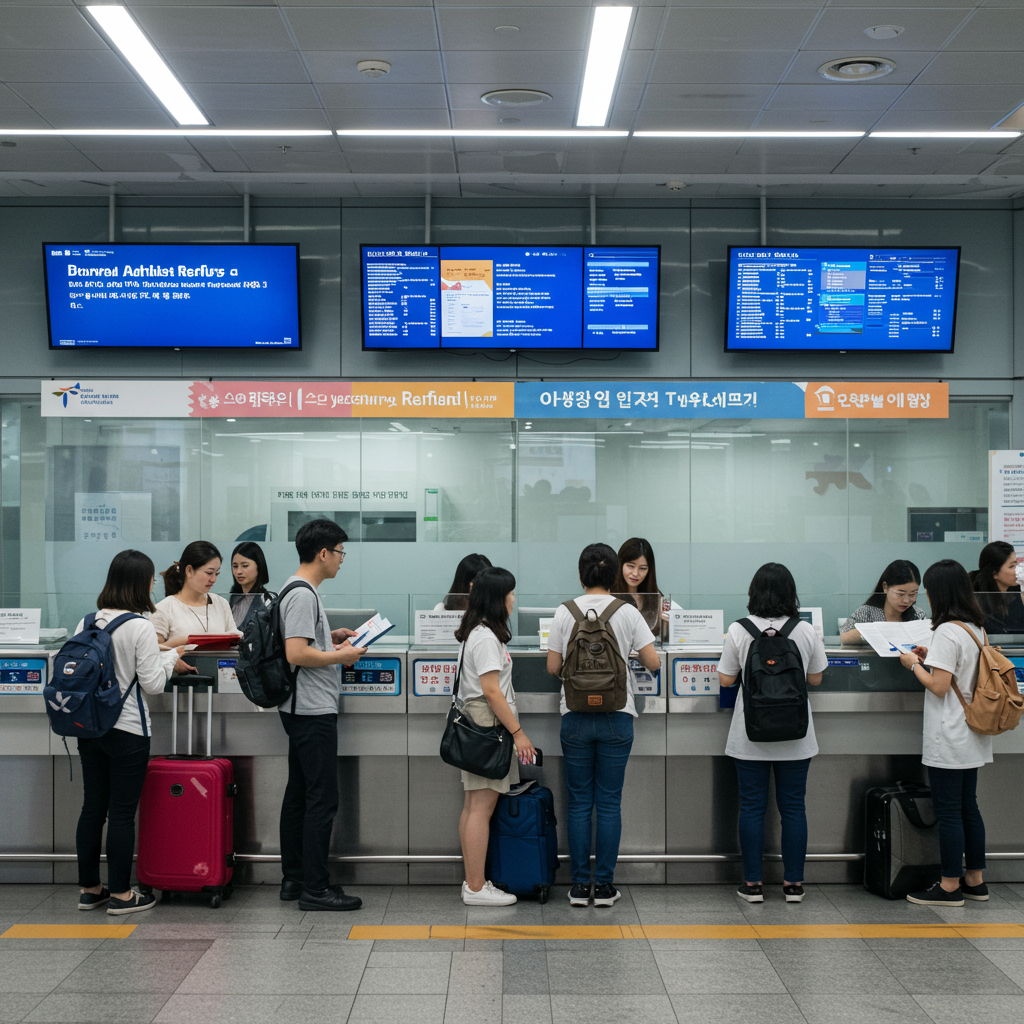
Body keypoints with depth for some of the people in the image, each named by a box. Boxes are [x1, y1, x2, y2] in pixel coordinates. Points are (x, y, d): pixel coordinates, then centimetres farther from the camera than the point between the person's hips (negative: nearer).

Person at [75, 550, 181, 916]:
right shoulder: (140, 627, -16)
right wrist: (169, 657, 3)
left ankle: (89, 889, 22)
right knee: (122, 812, 2)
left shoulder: (86, 623, 3)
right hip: (127, 729, -6)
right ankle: (120, 894, 9)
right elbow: (153, 683, -15)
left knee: (92, 807, 13)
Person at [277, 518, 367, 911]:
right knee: (322, 798, -7)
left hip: (302, 710, 11)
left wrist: (332, 637, 15)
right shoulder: (303, 595, -17)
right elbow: (296, 654, -25)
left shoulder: (299, 590, 15)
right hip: (313, 711, -11)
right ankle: (315, 888, -3)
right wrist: (342, 656, -14)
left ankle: (293, 879, 21)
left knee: (299, 793, 14)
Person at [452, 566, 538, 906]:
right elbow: (491, 690, -19)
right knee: (481, 806, -8)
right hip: (488, 725, -11)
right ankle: (476, 888, -4)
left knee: (474, 806, 11)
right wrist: (518, 732, -17)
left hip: (475, 725, 11)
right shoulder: (486, 637, -14)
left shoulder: (478, 633, 17)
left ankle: (472, 882, 17)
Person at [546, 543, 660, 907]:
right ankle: (604, 886, 9)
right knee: (609, 803, 6)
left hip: (576, 717, 0)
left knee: (579, 802, 7)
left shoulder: (565, 612, -2)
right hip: (616, 718, 0)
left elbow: (552, 667, 0)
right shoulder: (627, 612, -3)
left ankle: (580, 885, 10)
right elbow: (653, 662, -3)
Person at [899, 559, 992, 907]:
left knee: (948, 811, -1)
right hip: (971, 736, 9)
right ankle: (975, 880, 23)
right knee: (968, 807, 15)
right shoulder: (976, 628, 9)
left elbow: (939, 686, -20)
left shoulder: (946, 632, -18)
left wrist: (914, 664, -6)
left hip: (948, 740, -9)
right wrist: (930, 657, 13)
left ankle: (950, 886, 6)